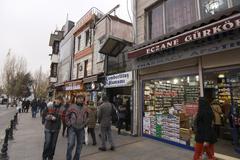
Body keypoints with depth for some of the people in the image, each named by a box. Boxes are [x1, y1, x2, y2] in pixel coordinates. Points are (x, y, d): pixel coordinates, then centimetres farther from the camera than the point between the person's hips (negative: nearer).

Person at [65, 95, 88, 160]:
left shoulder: (85, 109, 4)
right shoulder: (72, 107, -7)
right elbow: (67, 116, 0)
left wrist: (85, 124, 7)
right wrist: (69, 124, -6)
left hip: (81, 129, 4)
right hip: (72, 128, -4)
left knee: (79, 145, 13)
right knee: (71, 144, -8)